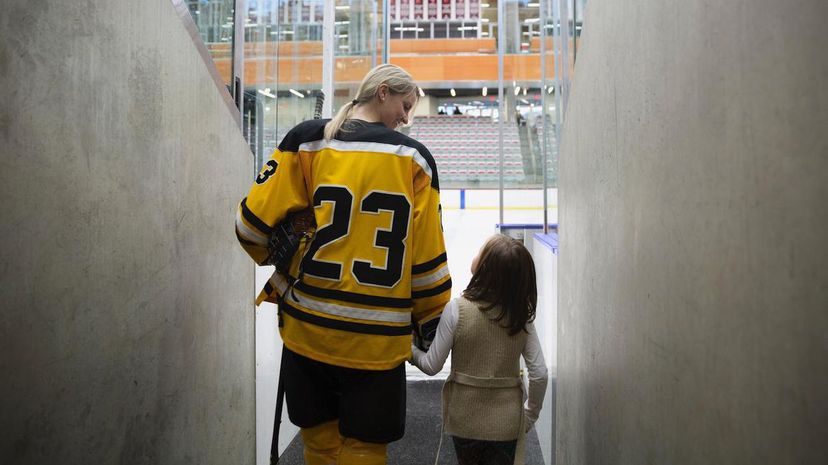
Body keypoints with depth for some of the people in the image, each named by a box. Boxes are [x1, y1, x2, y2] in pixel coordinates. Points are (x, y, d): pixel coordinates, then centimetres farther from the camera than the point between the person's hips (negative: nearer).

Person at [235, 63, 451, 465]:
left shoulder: (307, 140, -1)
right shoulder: (413, 157, -2)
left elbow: (253, 223, -4)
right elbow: (428, 258, -1)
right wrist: (430, 321, 14)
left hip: (307, 329, 2)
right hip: (377, 341, -1)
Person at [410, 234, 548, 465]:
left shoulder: (457, 309, -16)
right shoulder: (522, 315, -8)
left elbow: (432, 366, -9)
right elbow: (539, 374, -7)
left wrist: (409, 350, 10)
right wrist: (530, 415, 9)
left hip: (465, 420, -1)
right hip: (507, 423, 1)